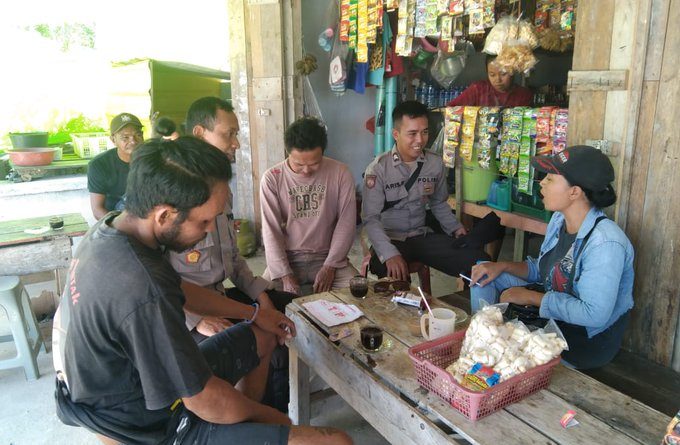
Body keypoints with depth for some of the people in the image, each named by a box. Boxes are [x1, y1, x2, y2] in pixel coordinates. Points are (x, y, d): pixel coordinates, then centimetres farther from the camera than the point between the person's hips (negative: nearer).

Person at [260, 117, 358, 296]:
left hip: (327, 256, 1)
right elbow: (271, 230, -7)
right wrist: (285, 274, -16)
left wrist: (330, 266, -12)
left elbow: (346, 222, -4)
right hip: (287, 258, 0)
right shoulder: (272, 178, -7)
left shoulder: (340, 173, -5)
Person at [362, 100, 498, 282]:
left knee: (478, 263, -18)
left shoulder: (436, 163, 2)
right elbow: (371, 218, -16)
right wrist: (390, 254, -30)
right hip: (390, 239, -4)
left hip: (422, 236, 4)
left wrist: (456, 228, 1)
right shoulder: (378, 169, -12)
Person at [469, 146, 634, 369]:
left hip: (587, 341, -8)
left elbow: (594, 315, -33)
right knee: (485, 275, 3)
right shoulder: (559, 219, -2)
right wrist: (503, 266, -6)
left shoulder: (605, 243, -30)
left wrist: (531, 297, -24)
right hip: (552, 317, 8)